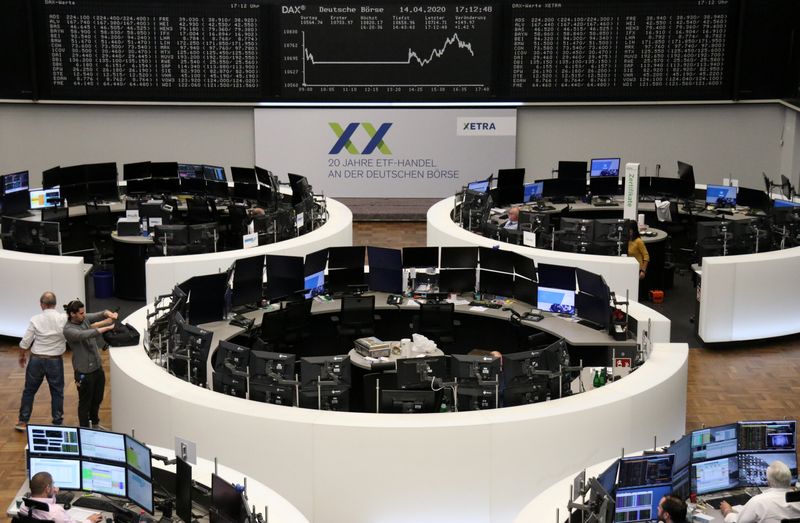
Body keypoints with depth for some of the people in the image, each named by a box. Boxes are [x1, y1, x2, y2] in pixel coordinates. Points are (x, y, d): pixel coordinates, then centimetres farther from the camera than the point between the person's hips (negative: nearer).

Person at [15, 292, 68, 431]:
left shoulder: (36, 320, -10)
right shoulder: (64, 319, -11)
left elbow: (25, 342, -5)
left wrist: (21, 356, 11)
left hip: (36, 359, 1)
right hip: (55, 361, 0)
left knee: (29, 390, 15)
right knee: (57, 392, 11)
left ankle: (23, 421, 21)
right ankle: (57, 423, 15)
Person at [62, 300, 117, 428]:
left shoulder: (84, 318, 2)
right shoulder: (68, 329, -20)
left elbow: (100, 315, 0)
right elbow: (84, 335, -35)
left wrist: (108, 313, -25)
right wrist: (106, 328, -37)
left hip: (98, 367, 8)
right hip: (84, 372, -8)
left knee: (97, 399, 24)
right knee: (85, 403, 7)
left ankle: (95, 424, 45)